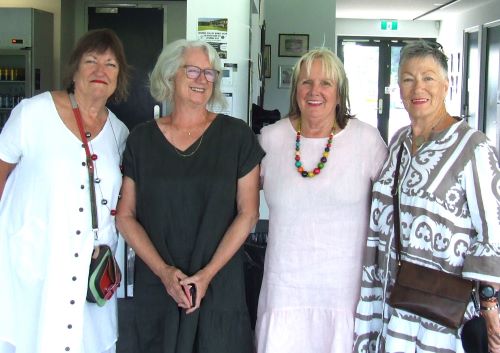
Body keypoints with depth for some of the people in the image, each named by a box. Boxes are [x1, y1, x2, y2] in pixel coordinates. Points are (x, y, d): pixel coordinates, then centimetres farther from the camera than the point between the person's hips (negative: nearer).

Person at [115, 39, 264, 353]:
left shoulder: (236, 135, -1)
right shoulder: (142, 139, 3)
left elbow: (248, 213, -2)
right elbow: (126, 216, 4)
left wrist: (208, 273, -9)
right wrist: (164, 271, -8)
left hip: (220, 287, -1)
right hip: (156, 288, 1)